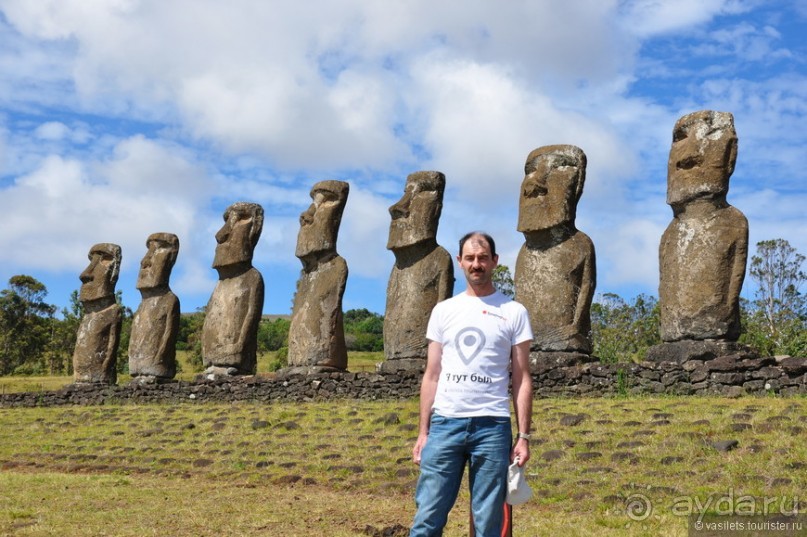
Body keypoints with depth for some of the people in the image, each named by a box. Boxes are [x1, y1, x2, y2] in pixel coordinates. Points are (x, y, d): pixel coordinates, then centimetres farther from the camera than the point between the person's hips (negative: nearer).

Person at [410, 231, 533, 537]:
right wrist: (423, 431, 7)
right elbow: (432, 375, 13)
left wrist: (523, 436, -2)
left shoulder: (513, 312, 6)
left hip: (492, 425, -1)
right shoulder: (444, 310, 12)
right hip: (445, 422, 2)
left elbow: (522, 378, 5)